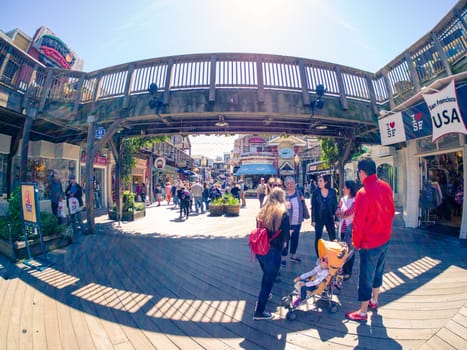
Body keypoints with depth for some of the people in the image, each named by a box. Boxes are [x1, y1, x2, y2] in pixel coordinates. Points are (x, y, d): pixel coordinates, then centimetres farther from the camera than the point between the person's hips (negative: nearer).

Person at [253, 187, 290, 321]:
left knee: (266, 274, 30)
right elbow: (286, 235, -12)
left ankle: (264, 295, 53)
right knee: (269, 279, 11)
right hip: (272, 251, -6)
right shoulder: (283, 212, -12)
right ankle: (259, 312, 21)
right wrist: (283, 240, 8)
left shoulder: (262, 211, 3)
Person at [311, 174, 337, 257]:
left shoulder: (332, 191, -3)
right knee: (318, 239, 7)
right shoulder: (316, 192, -5)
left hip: (330, 218, 1)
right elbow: (313, 207, -3)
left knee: (333, 238, 4)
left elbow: (335, 205, 3)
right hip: (319, 218, 0)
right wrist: (313, 220, -5)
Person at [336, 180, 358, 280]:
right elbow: (338, 212, 4)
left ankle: (348, 272, 17)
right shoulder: (343, 199, 7)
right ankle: (343, 270, 29)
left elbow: (348, 213, -18)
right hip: (342, 228, 6)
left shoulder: (355, 201, -15)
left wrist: (341, 214, 0)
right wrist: (344, 214, -14)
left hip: (350, 229, -6)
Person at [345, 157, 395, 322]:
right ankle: (374, 301, 43)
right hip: (385, 238, 8)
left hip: (370, 242, -7)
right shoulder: (386, 187, -3)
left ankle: (363, 312, 21)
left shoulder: (363, 192, -26)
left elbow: (358, 222, -21)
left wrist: (355, 242, -7)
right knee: (378, 271, 24)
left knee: (366, 277, 6)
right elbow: (391, 211, 8)